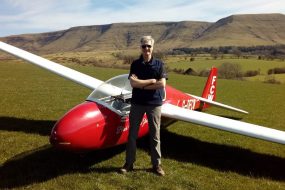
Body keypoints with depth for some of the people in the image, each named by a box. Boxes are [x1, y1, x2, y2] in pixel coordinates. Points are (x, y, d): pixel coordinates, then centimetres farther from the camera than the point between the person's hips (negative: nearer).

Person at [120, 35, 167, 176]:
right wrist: (152, 80, -11)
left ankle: (157, 164, 21)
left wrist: (141, 84, -12)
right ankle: (129, 163, 21)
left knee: (155, 135, 7)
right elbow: (133, 83, -12)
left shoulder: (159, 64, -1)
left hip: (154, 104, -1)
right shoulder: (135, 64, 1)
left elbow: (162, 84, -13)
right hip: (137, 103, 1)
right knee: (132, 134, 7)